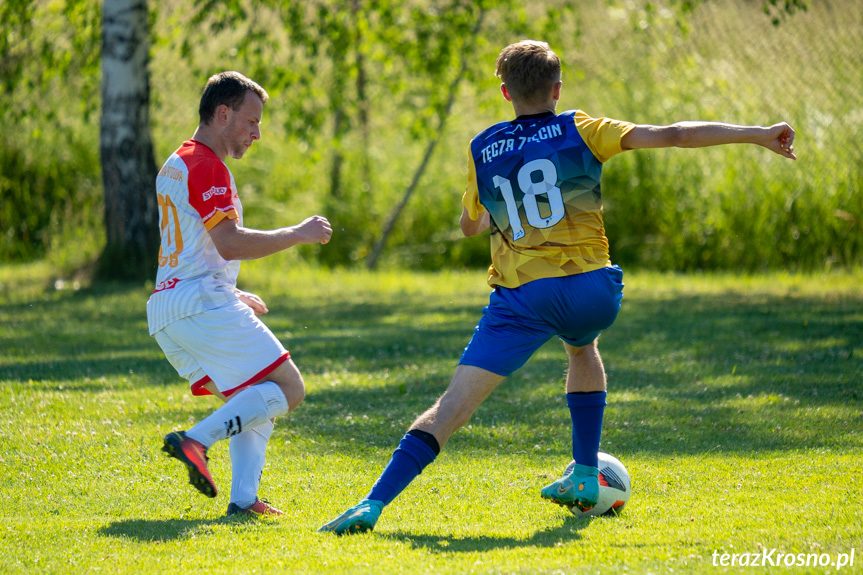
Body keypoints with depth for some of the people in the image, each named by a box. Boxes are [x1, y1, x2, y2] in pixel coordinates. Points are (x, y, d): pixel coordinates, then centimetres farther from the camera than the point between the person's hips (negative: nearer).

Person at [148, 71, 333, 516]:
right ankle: (196, 440, -22)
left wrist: (231, 294, 29)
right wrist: (297, 234, -11)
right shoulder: (207, 166, -9)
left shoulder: (174, 166, 23)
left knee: (252, 403, 14)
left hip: (165, 310, 10)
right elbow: (229, 244, -19)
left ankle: (243, 499, -4)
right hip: (204, 302, -10)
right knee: (288, 389, -7)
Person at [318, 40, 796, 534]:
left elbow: (470, 224, 28)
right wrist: (758, 135, 6)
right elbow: (672, 136, 3)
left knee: (454, 405, -6)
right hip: (592, 289, 0)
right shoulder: (579, 132, 7)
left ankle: (374, 504, -19)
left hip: (521, 296, 0)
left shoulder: (482, 150, 13)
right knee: (582, 348, 36)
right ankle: (584, 477, 32)